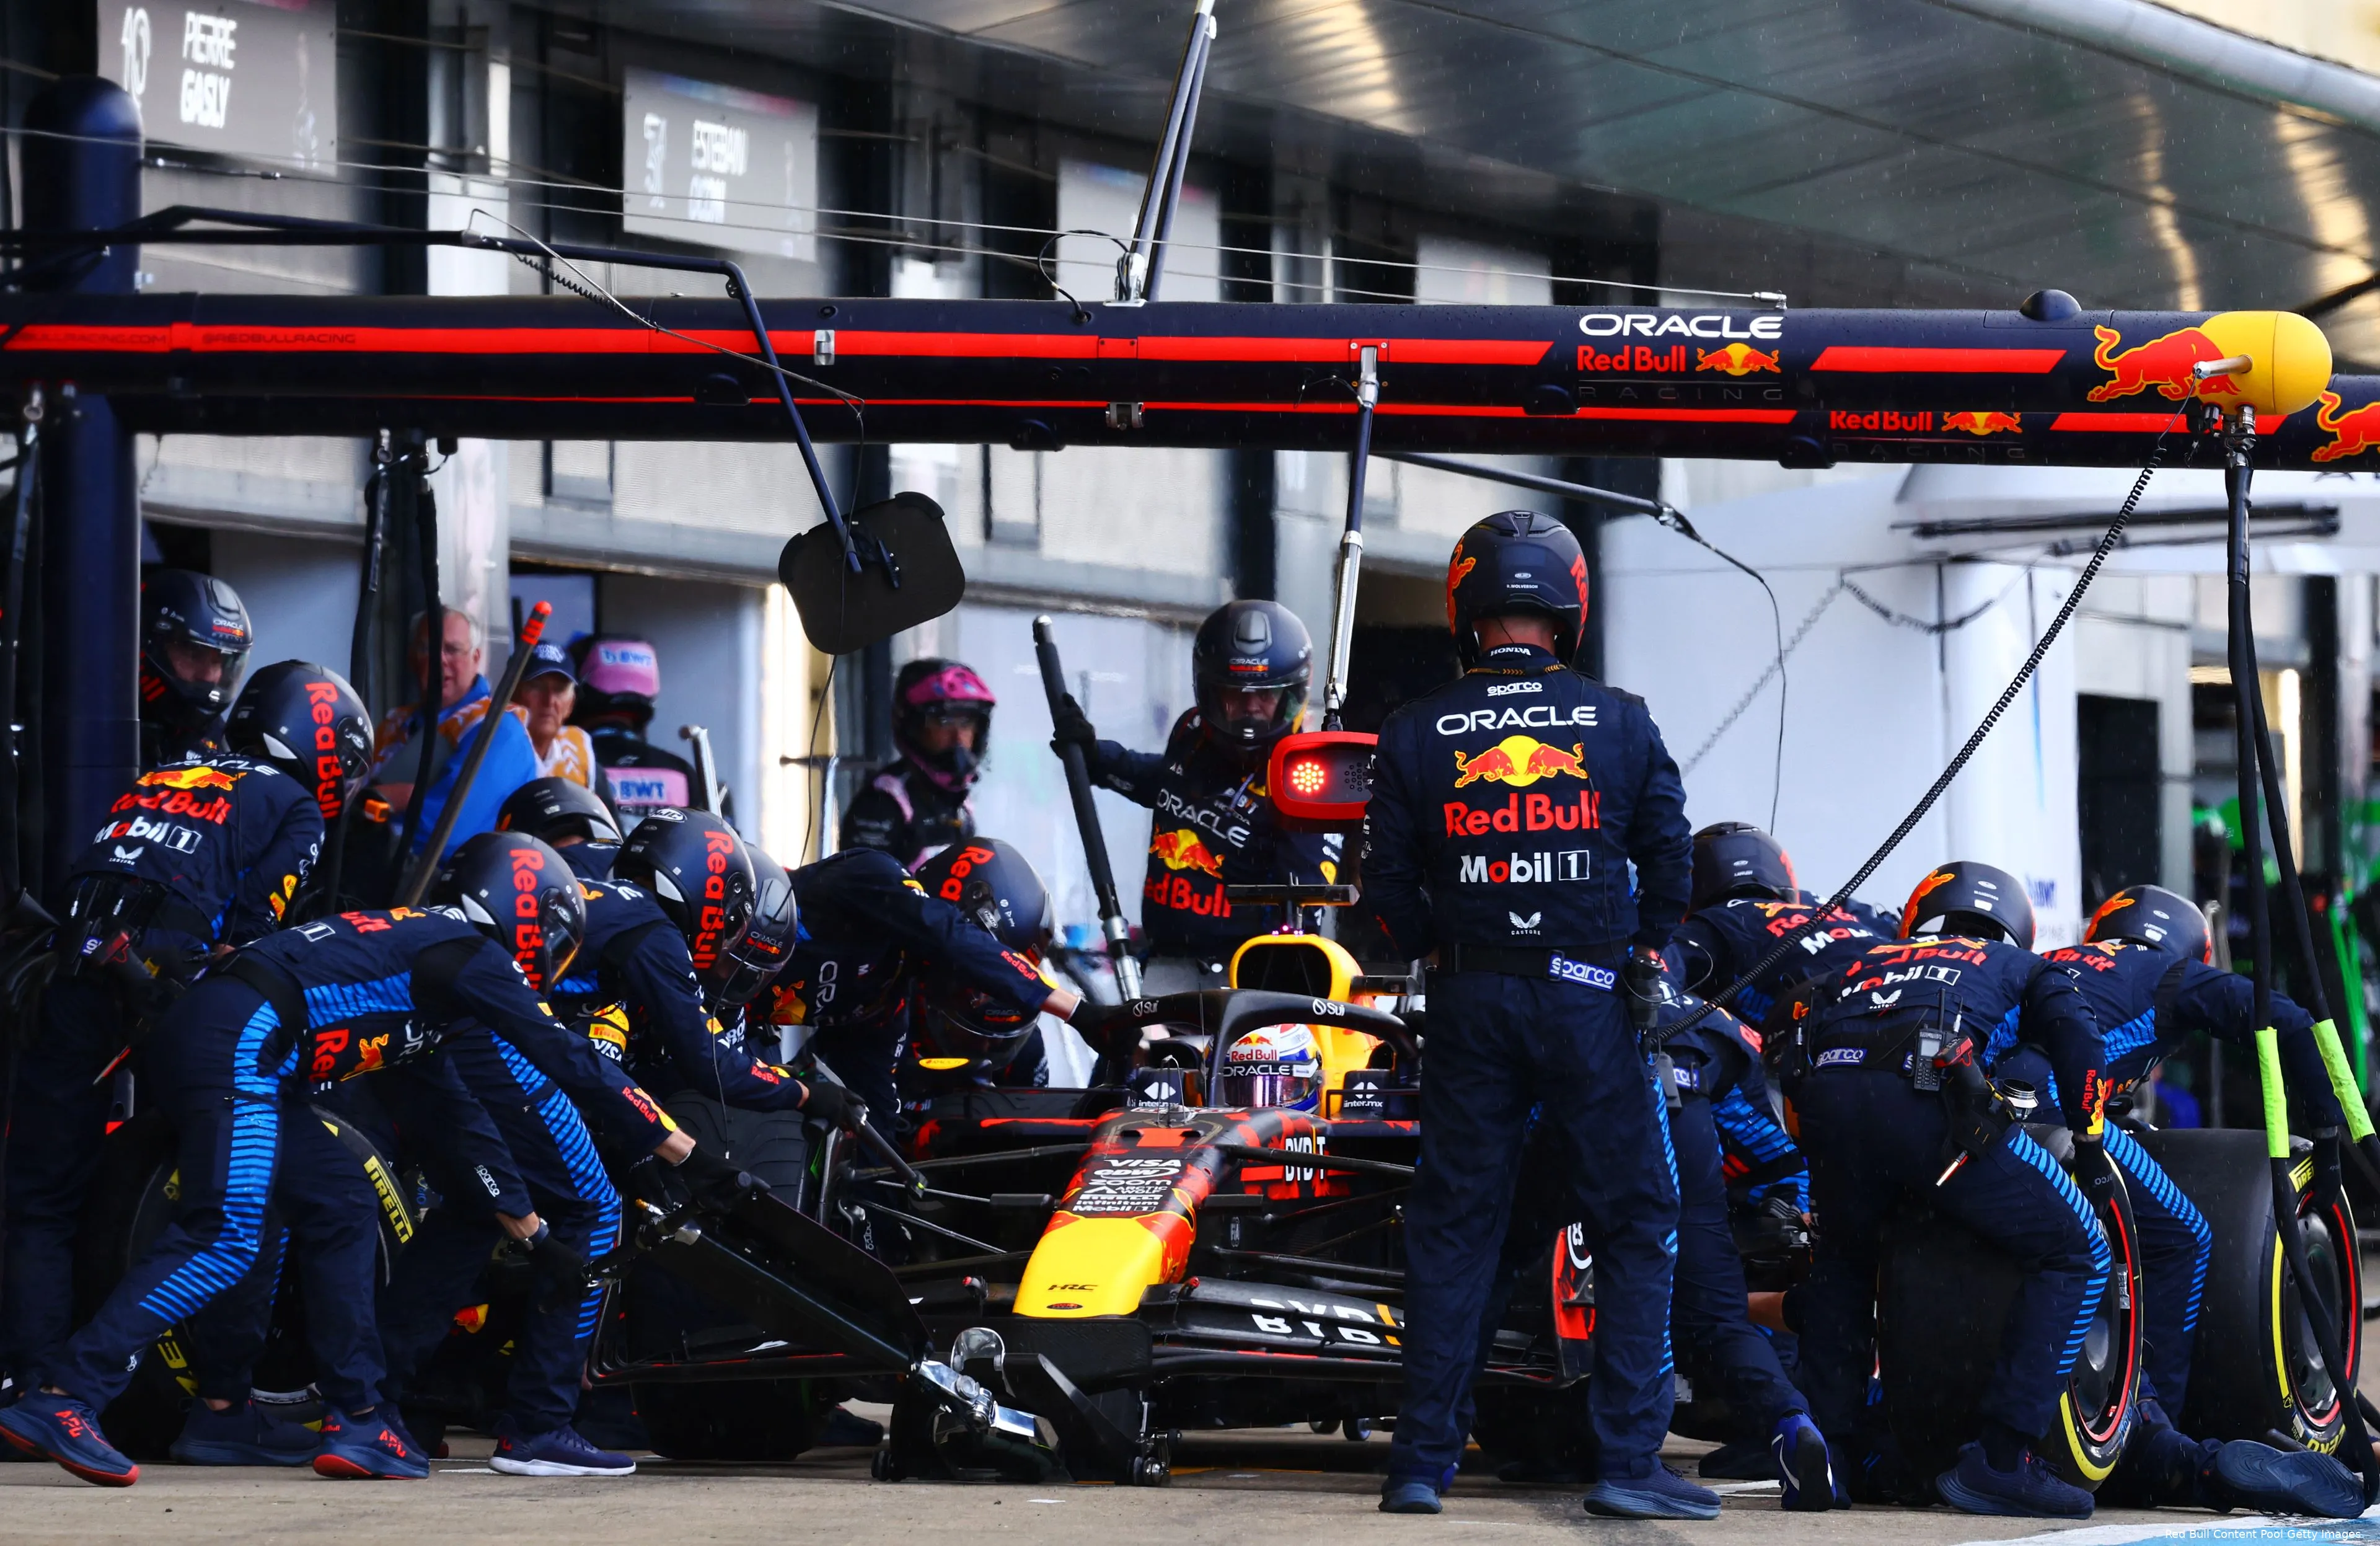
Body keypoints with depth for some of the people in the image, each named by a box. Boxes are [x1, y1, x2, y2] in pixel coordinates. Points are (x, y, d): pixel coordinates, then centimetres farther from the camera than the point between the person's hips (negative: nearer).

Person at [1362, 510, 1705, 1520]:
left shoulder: (1414, 735, 1)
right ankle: (1628, 1459, -3)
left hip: (1468, 998, 2)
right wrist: (1648, 944, 19)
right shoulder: (1620, 724, -1)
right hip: (1588, 997, -2)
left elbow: (1388, 885, 0)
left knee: (1451, 1227, 8)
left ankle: (1423, 1458, 7)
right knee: (1637, 1221, 4)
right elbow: (1669, 855, 2)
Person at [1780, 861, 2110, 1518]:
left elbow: (1794, 1043, 32)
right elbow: (2075, 1031, 12)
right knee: (2075, 1255, 8)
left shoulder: (1870, 959, 41)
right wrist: (2089, 1146, 16)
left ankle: (1829, 1447, 27)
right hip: (1930, 1096, -4)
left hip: (1824, 1094, 4)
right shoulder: (2021, 965, 33)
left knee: (1843, 1260, 33)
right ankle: (2002, 1459, -2)